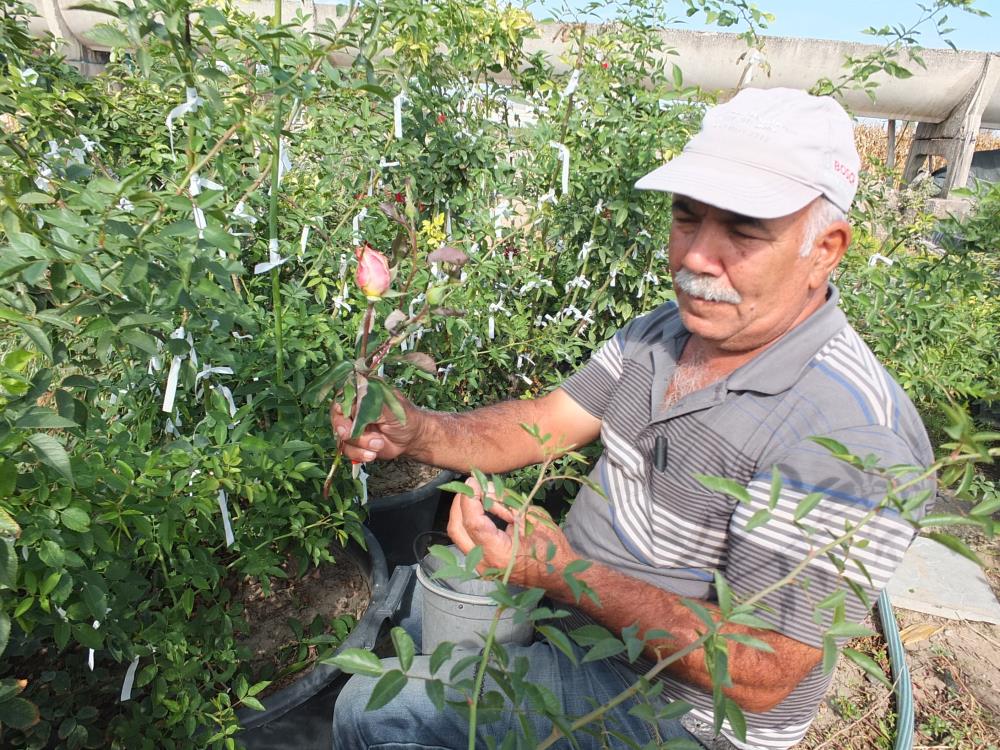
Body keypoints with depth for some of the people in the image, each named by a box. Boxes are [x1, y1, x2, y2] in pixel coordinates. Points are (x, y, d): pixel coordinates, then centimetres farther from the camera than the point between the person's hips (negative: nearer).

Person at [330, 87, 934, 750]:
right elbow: (542, 423, -4)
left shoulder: (848, 436, -31)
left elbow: (761, 678, -29)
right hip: (575, 603, 8)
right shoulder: (668, 331, -3)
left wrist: (566, 573, -36)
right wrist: (417, 431, -21)